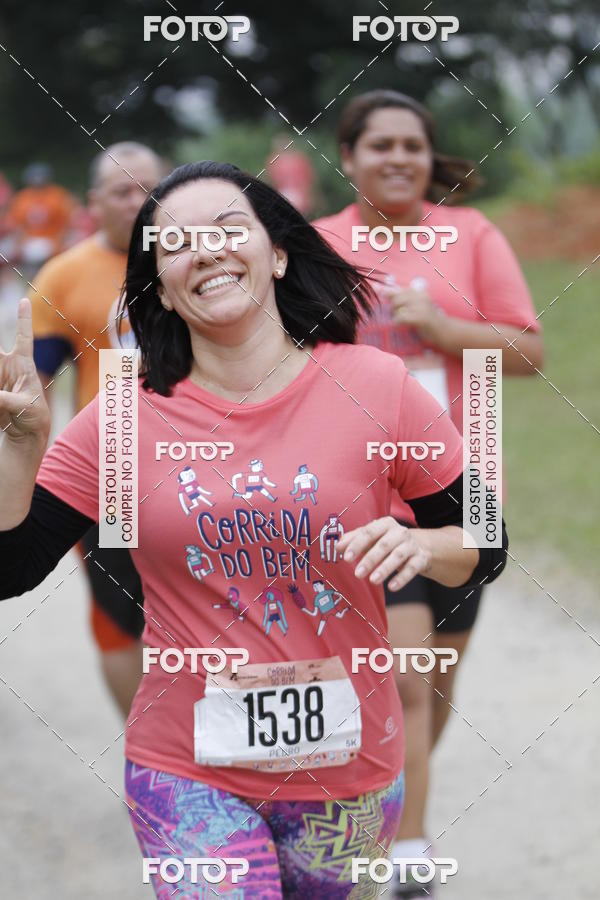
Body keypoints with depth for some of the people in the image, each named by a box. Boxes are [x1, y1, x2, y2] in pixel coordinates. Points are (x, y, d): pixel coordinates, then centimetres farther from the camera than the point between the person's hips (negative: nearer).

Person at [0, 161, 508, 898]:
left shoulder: (376, 386, -7)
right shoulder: (124, 420, -6)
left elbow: (486, 548, 2)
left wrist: (421, 546, -20)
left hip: (349, 766, 1)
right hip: (188, 774, -1)